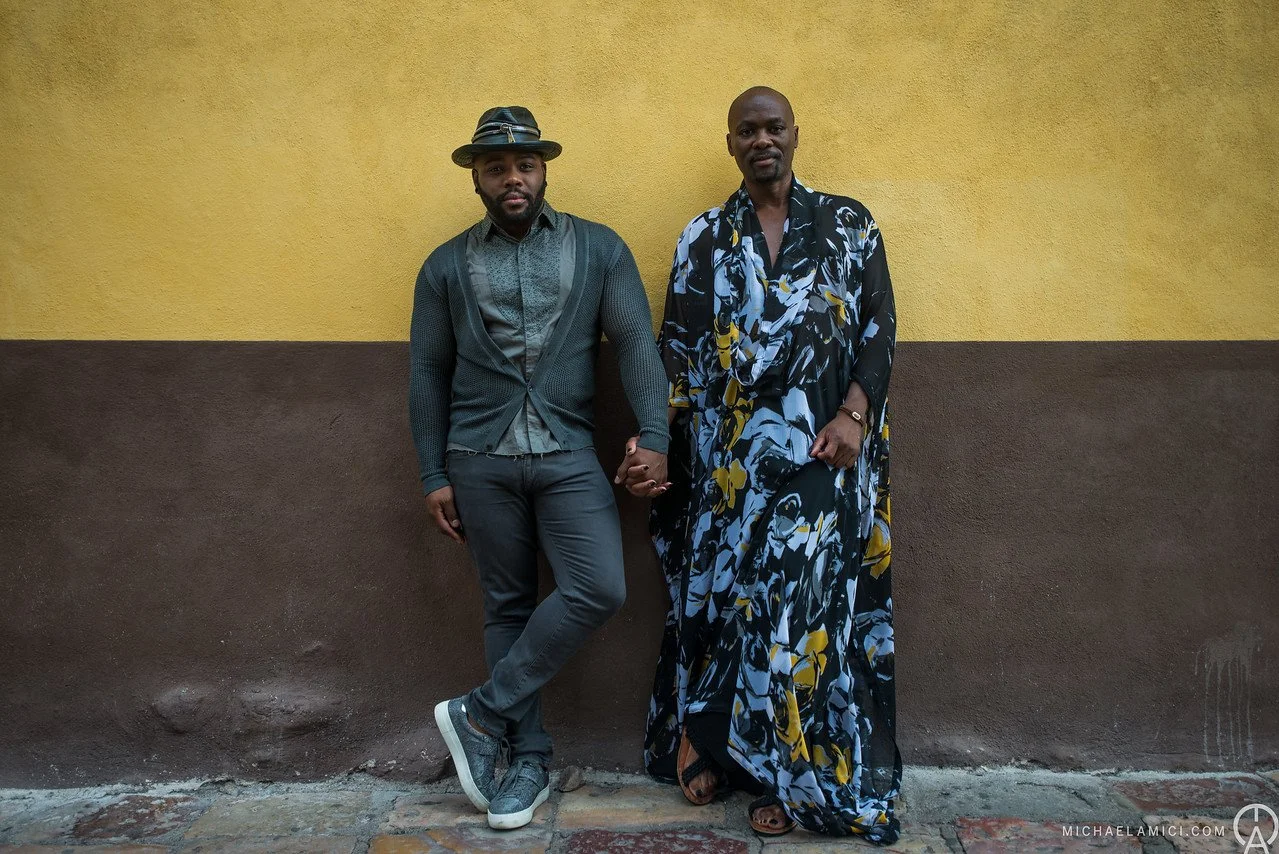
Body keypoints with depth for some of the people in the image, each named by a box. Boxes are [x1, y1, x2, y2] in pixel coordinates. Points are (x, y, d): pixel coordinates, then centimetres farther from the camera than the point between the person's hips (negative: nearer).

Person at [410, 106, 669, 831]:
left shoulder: (598, 248, 5)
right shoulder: (448, 267, 7)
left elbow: (636, 341, -2)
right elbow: (428, 375, 9)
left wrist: (654, 435, -14)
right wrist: (434, 477, 4)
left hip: (568, 456, 0)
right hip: (481, 460, 1)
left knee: (600, 589, -14)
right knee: (509, 606, 7)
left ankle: (482, 715, 4)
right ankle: (529, 758, 22)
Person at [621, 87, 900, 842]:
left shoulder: (848, 225, 6)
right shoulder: (704, 238, 8)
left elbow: (879, 331, 3)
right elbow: (678, 351, 5)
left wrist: (853, 417, -11)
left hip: (818, 447, -1)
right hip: (726, 452, 1)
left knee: (807, 600, 0)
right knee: (719, 591, 7)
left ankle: (794, 775, 16)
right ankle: (709, 742, 27)